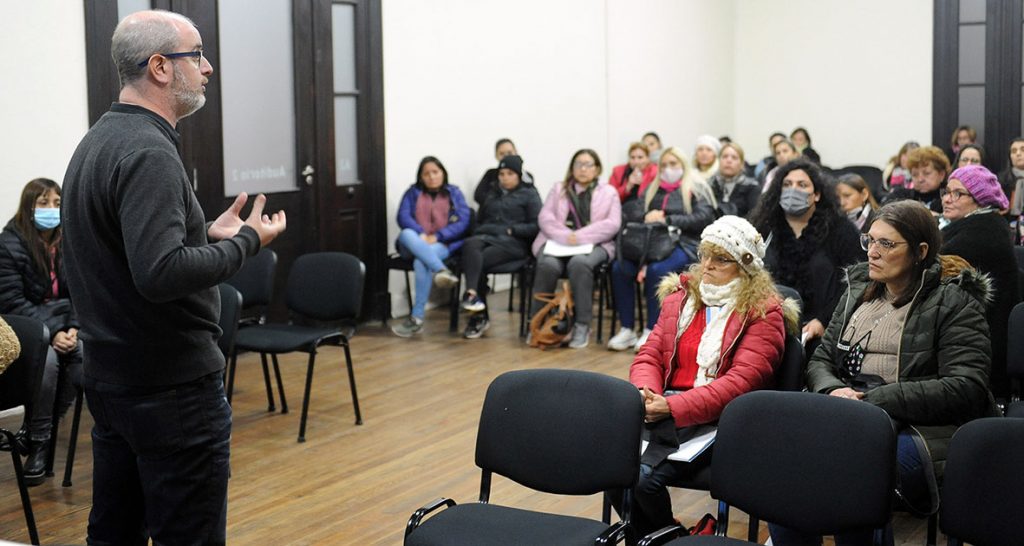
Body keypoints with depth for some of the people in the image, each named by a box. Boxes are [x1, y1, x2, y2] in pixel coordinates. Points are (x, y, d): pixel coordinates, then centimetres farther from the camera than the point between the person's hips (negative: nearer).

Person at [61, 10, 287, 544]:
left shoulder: (96, 142, 12)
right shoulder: (148, 151, -19)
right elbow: (161, 274, -29)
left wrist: (208, 235, 13)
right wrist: (246, 241, -16)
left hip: (109, 377, 10)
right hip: (172, 386, -10)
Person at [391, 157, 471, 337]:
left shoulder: (454, 193, 12)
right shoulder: (413, 193, 16)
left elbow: (463, 222, -1)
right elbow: (403, 217, 0)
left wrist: (437, 237, -14)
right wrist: (420, 234, -20)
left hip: (442, 245, -2)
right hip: (414, 244, 2)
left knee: (421, 262, -35)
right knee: (406, 234, -35)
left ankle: (417, 318, -34)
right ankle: (441, 270, -52)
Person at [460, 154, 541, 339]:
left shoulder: (529, 195, 12)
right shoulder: (492, 195, 31)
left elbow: (536, 226, 2)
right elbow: (480, 220, 32)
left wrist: (511, 230, -8)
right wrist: (480, 230, 9)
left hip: (513, 242, -4)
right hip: (486, 237, 4)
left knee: (480, 261, -32)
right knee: (470, 244, -34)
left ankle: (478, 316, -28)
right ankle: (472, 293, -48)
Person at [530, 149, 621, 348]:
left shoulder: (609, 192, 15)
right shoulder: (558, 189, 21)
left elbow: (612, 224, -1)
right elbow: (545, 218, 5)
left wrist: (580, 237, -15)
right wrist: (566, 236, -15)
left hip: (594, 244, -2)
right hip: (557, 242, 2)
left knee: (579, 263, -36)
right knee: (548, 265, -33)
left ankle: (582, 326, -31)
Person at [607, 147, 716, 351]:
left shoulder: (697, 189, 9)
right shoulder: (653, 189, 25)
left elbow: (702, 218, -6)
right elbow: (631, 213, 14)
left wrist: (667, 220, -14)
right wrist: (646, 216, -9)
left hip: (683, 244, -5)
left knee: (656, 270, -36)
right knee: (619, 268, -23)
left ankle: (651, 332, -26)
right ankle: (626, 330, -18)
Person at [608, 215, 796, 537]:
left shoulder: (764, 313, 0)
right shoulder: (680, 297, 18)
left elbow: (741, 381, -12)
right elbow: (649, 356, 14)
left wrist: (672, 407, -19)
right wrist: (646, 393, -10)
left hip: (716, 418, -5)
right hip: (664, 411, 5)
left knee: (643, 477, -27)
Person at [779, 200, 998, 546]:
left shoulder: (955, 301, 1)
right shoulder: (859, 290, 19)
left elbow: (965, 388, -9)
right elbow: (821, 360, 19)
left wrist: (874, 400, -16)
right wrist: (832, 390, -6)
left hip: (925, 425, -5)